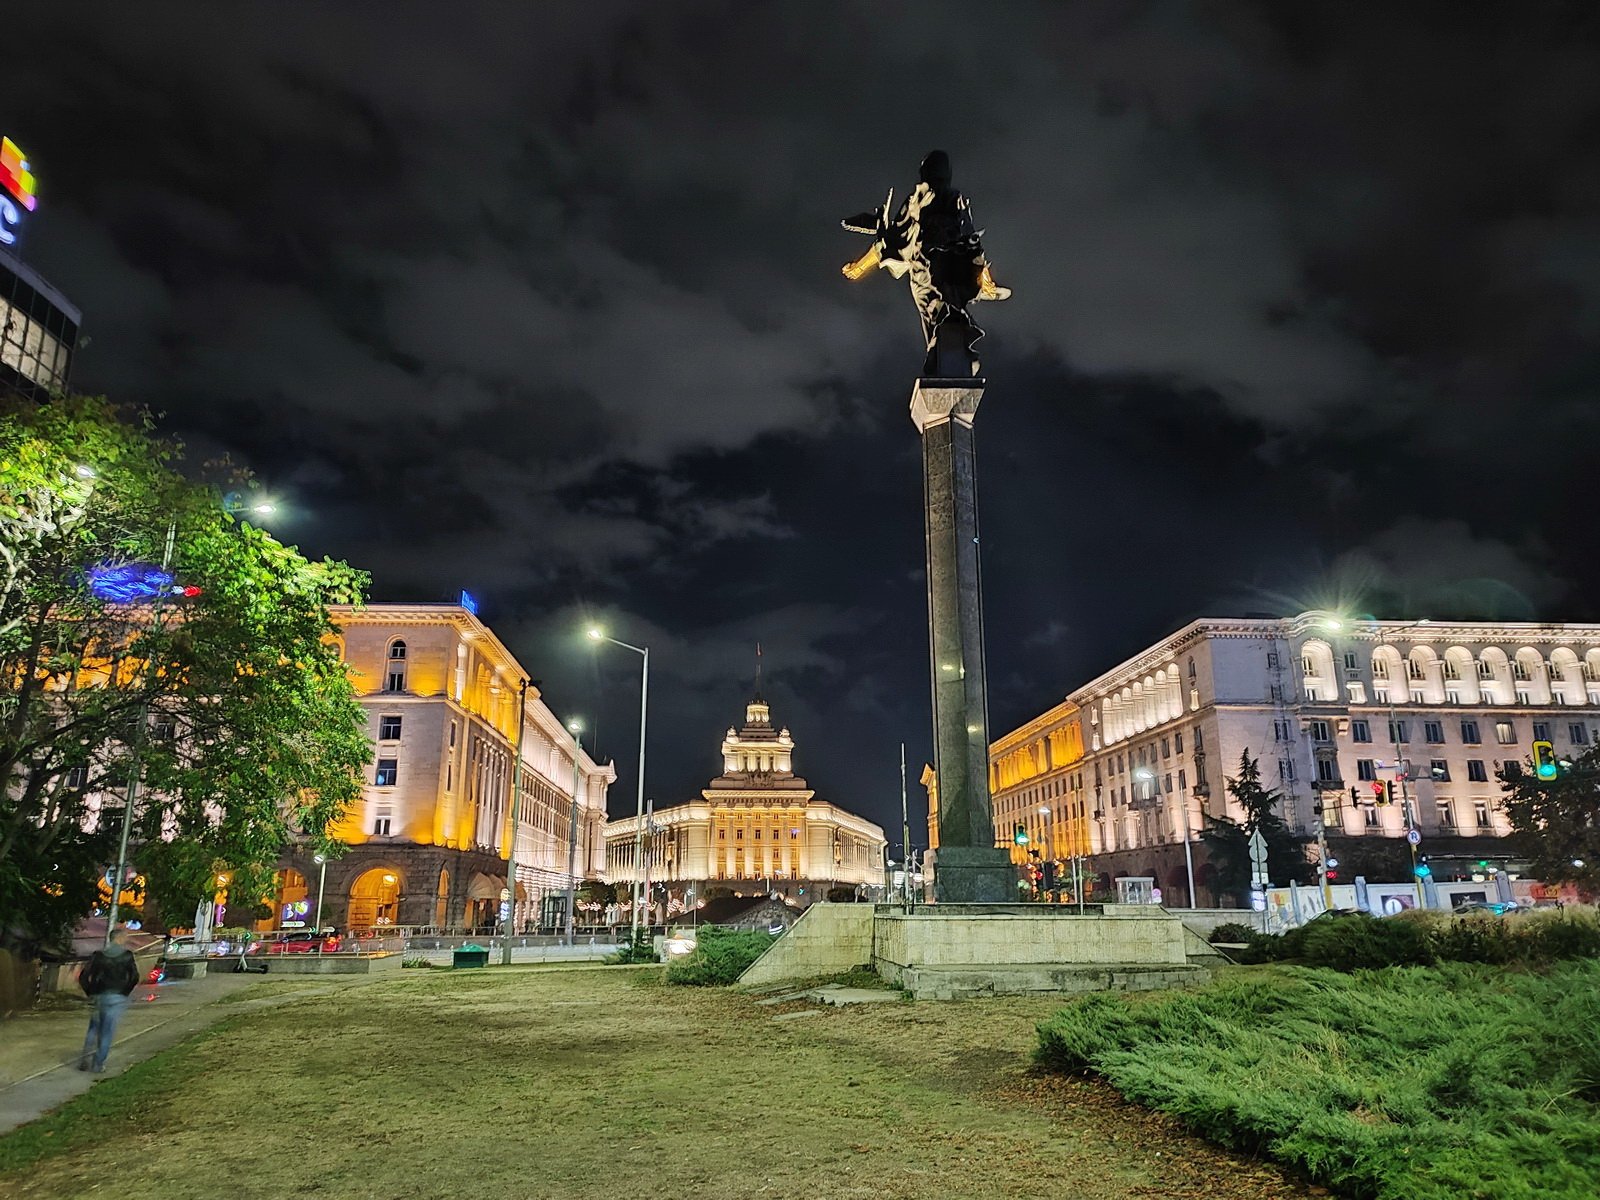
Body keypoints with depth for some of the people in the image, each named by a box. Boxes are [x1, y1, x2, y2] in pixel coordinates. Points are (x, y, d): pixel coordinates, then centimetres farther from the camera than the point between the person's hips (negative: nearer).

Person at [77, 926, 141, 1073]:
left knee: (93, 1029, 20)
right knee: (107, 1032, 4)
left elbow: (83, 977, -1)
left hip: (98, 997, 3)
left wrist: (90, 994, 10)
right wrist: (125, 993, 3)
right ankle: (98, 1064, 7)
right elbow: (134, 977, -12)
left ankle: (85, 1061, 13)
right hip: (116, 998, -3)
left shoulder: (98, 954, 3)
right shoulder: (126, 955, -5)